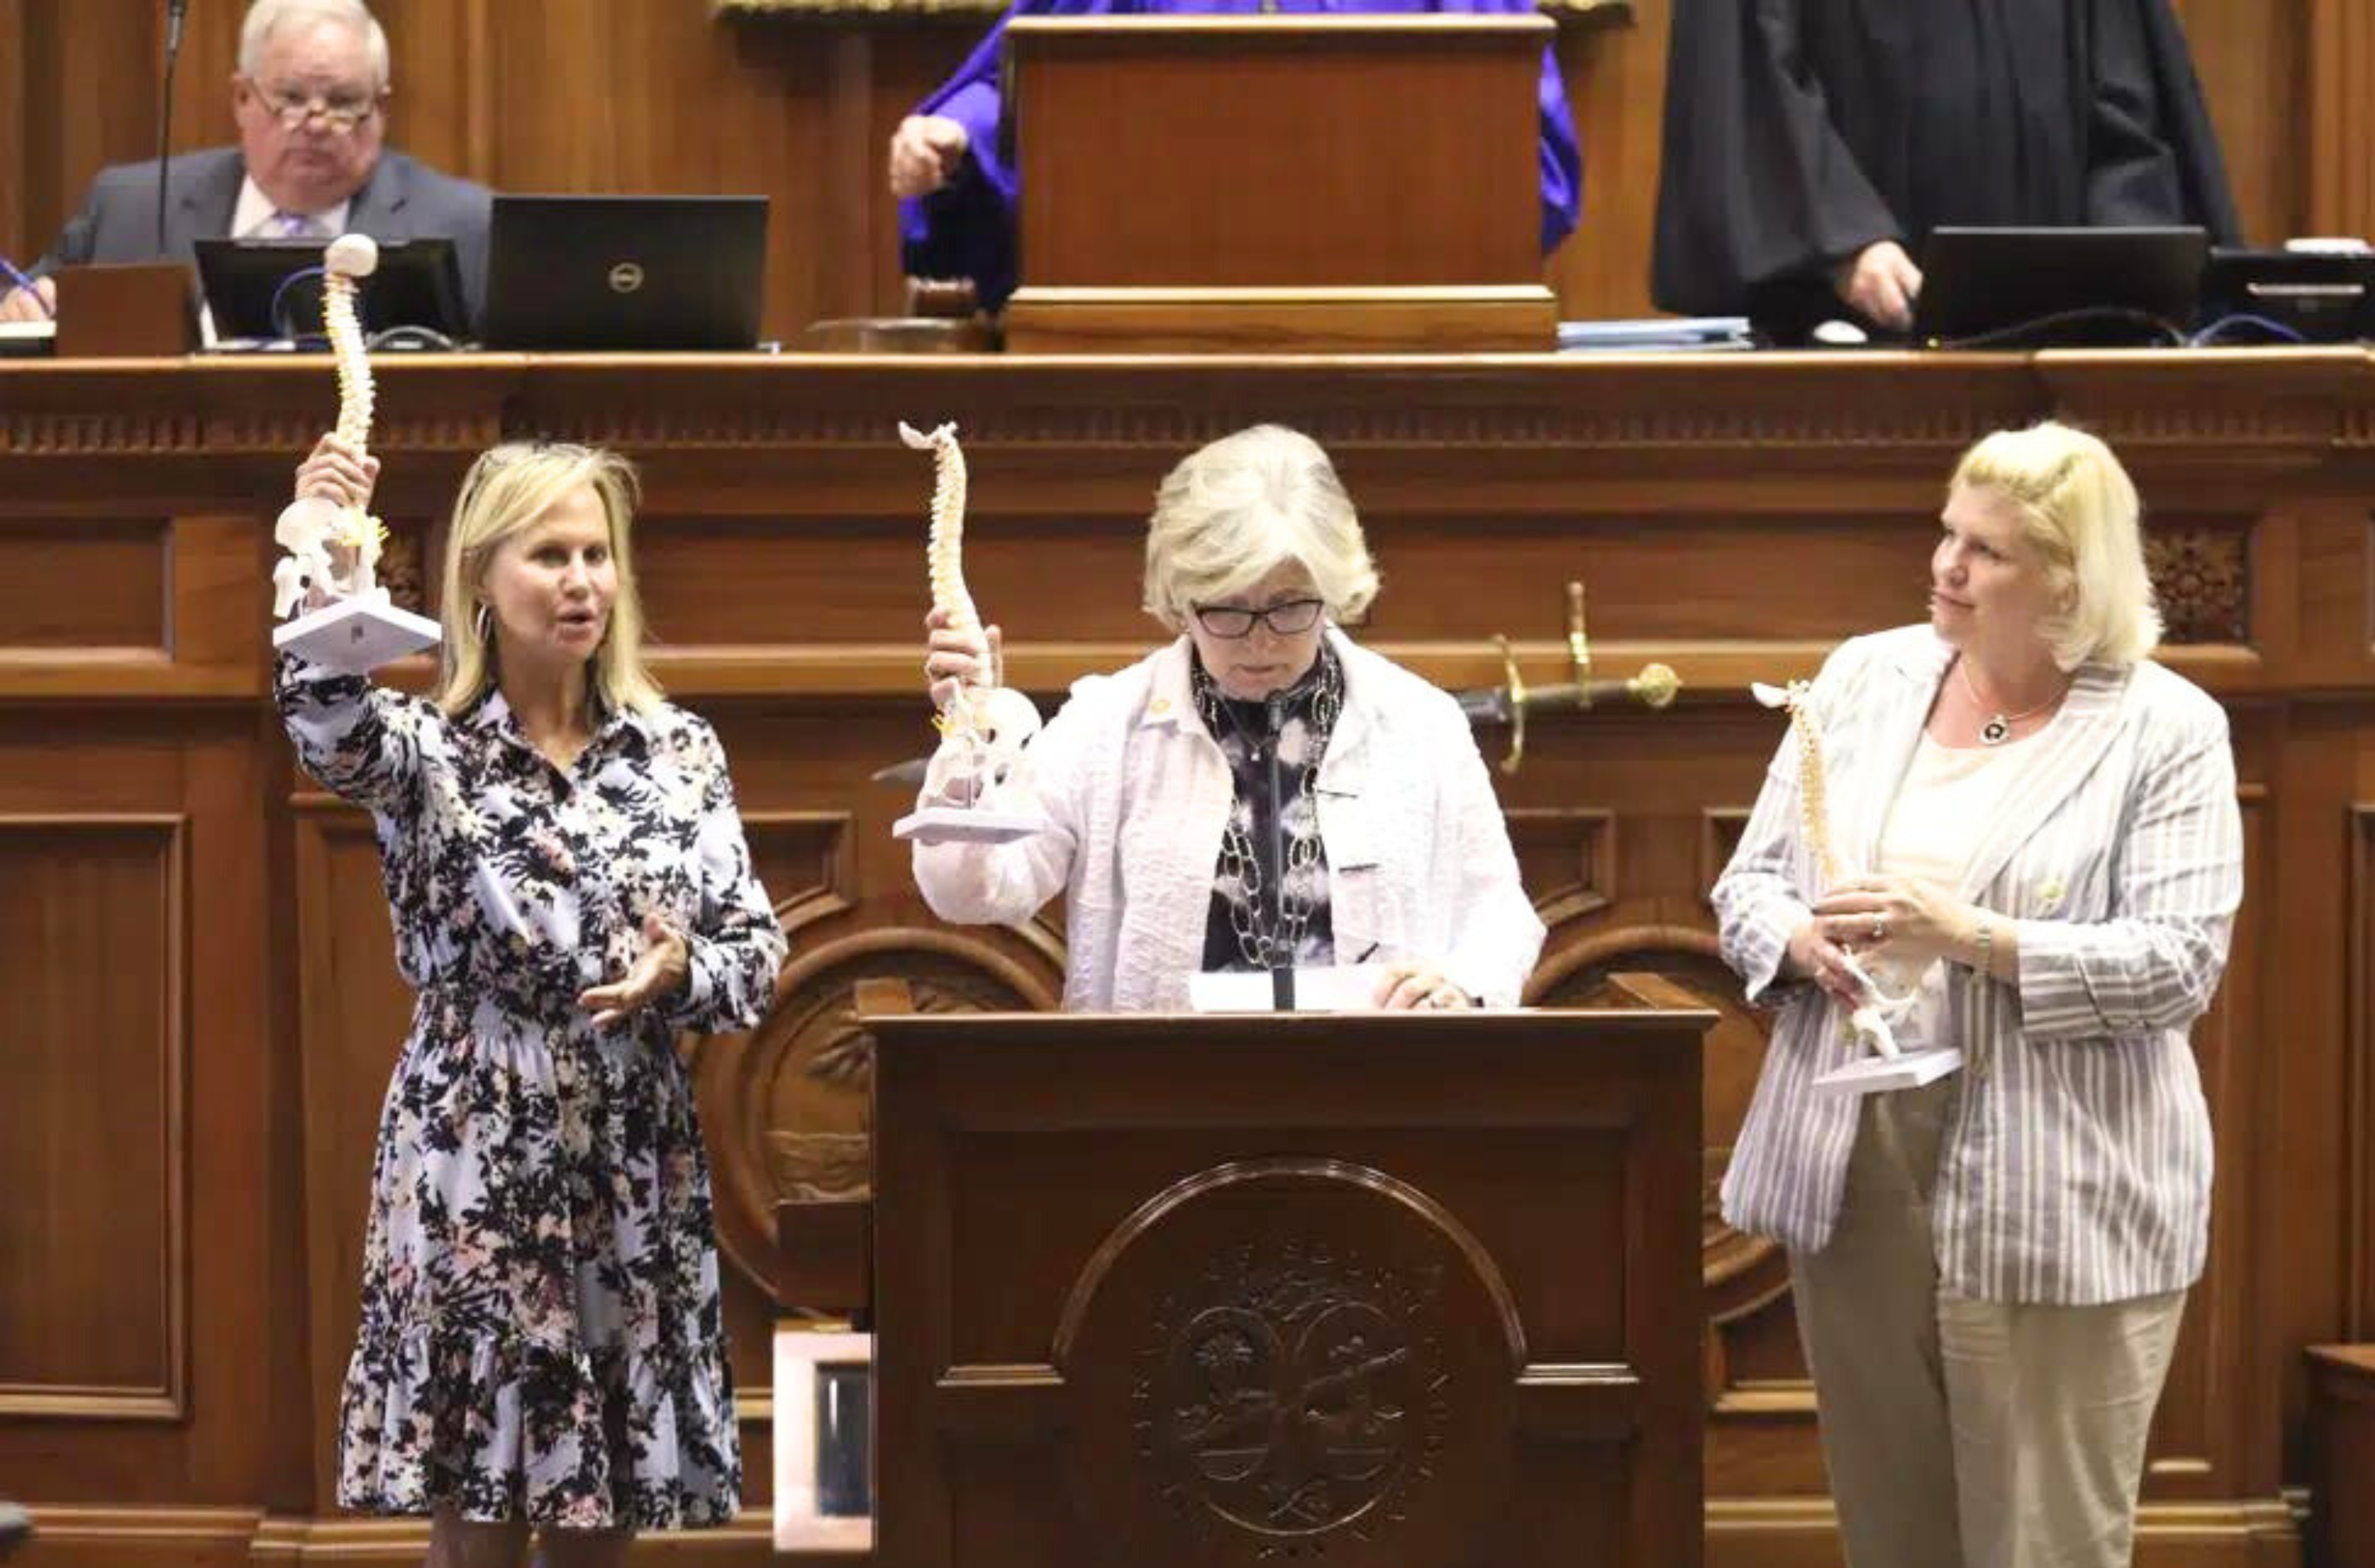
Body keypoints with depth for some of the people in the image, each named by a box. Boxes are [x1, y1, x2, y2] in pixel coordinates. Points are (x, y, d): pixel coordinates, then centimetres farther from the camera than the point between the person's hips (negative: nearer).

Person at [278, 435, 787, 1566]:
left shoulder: (676, 748, 6)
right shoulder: (427, 749, -3)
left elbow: (759, 954, 6)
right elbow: (328, 723, -27)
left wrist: (682, 973, -16)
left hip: (634, 1176, 3)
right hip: (473, 1171, -3)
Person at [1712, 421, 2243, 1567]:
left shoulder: (2166, 729, -4)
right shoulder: (1865, 677, 10)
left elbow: (2179, 965, -12)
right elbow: (1749, 882, 12)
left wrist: (1972, 937, -22)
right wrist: (1807, 944, -11)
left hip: (2055, 1211, -5)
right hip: (1853, 1182, 5)